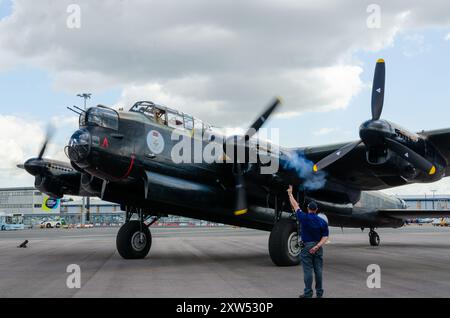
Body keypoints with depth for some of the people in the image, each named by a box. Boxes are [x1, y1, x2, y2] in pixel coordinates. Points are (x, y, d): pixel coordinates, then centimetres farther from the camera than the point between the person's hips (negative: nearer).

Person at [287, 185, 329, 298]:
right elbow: (325, 237, -7)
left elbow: (295, 206, 6)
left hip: (306, 246, -3)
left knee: (308, 270, -1)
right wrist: (317, 246, -14)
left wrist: (290, 194, 17)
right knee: (318, 270, 7)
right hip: (318, 247, 3)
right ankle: (319, 293, 12)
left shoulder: (304, 218, -8)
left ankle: (308, 293, 1)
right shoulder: (322, 221, -1)